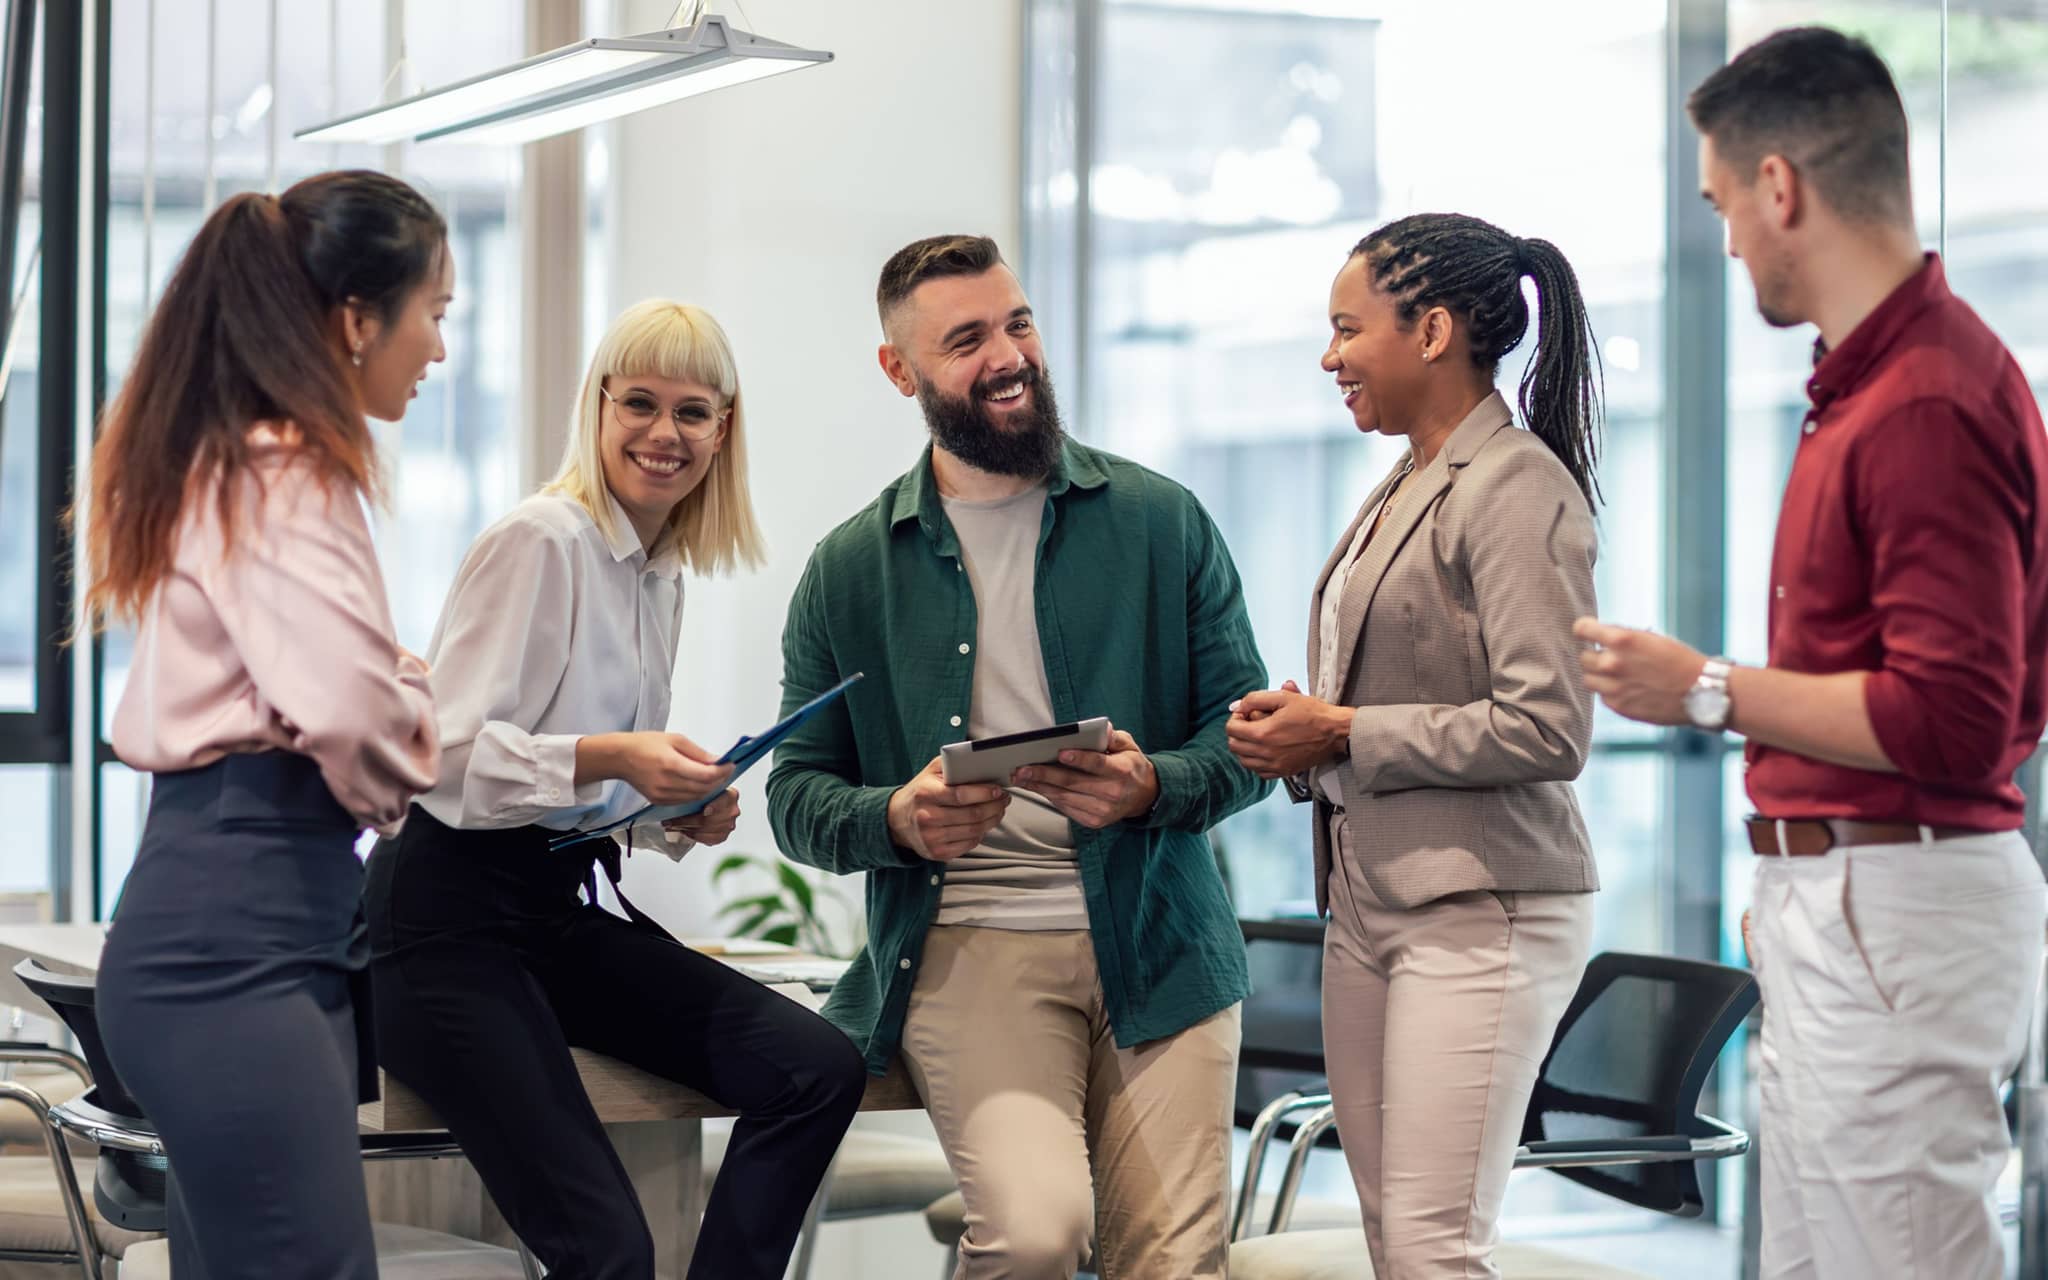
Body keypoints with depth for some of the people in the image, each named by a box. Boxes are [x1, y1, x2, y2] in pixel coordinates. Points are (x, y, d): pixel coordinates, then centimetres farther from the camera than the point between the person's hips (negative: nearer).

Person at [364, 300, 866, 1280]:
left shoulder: (664, 573, 14)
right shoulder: (540, 540, -11)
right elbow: (445, 753, -18)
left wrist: (685, 812, 2)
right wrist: (610, 759, -30)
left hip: (566, 915, 8)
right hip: (451, 917, -8)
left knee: (817, 1069, -12)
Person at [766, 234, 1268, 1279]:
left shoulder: (1161, 522, 9)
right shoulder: (850, 569, 10)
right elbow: (797, 794, 10)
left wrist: (1152, 789, -13)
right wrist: (897, 820, -11)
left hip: (1156, 946, 1)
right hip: (967, 945, -1)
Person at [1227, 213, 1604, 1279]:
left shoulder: (1518, 488, -12)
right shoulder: (1403, 488, 17)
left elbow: (1548, 730, -19)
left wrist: (1346, 734, -13)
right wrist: (1297, 731, 6)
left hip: (1481, 912, -9)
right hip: (1369, 901, 9)